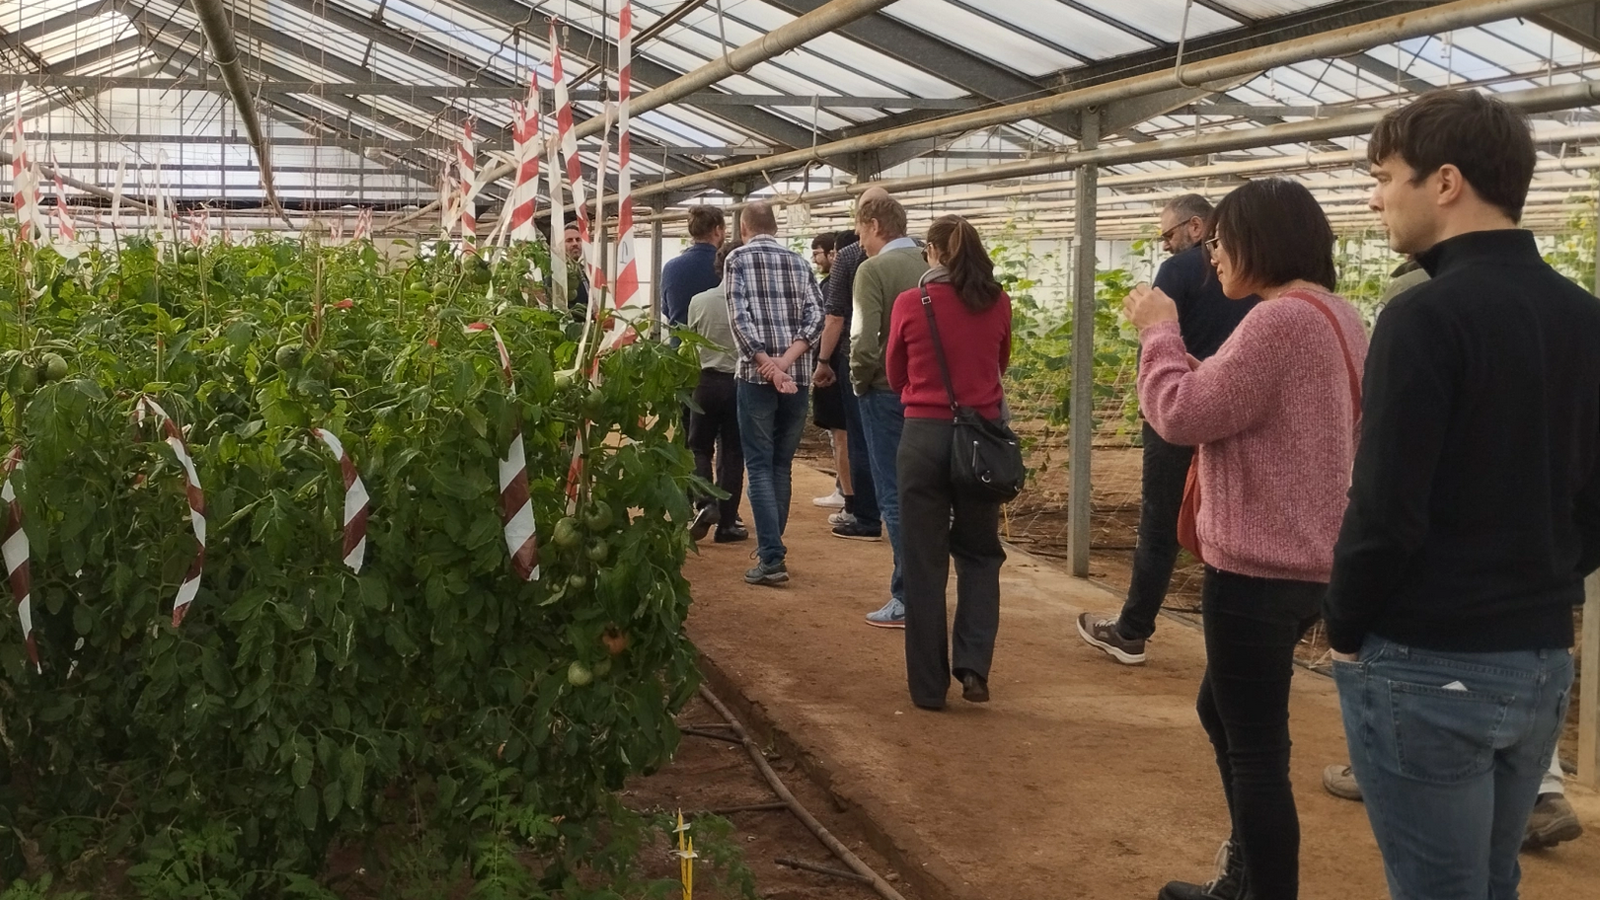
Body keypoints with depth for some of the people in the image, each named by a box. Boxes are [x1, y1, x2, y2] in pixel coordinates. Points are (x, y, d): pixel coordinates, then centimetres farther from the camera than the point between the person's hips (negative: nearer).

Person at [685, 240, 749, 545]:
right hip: (741, 382, 0)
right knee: (732, 453, 8)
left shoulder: (699, 301, -7)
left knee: (700, 447, 16)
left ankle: (704, 503, -6)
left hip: (707, 381, 0)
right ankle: (727, 522, 10)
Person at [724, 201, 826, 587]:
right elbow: (815, 317, 0)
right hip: (797, 375, 4)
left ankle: (772, 558, -10)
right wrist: (786, 361, -9)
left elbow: (740, 317, -12)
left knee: (760, 465, -1)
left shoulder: (738, 258, 1)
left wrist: (768, 365, -14)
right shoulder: (799, 261, 13)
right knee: (782, 465, 14)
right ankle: (771, 547, 21)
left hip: (757, 375, -4)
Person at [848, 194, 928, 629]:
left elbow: (864, 339, -19)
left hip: (887, 392, -6)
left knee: (894, 496, 0)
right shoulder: (931, 266, 3)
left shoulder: (874, 269, -12)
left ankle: (908, 599, 0)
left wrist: (859, 381, -3)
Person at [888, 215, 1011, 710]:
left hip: (924, 436, -1)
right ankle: (973, 664, 4)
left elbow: (896, 377, 8)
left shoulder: (909, 304, -5)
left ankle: (929, 684, 12)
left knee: (924, 563, 7)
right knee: (979, 554, 17)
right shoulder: (997, 303, -1)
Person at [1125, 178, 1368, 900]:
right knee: (1223, 711, 24)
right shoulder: (1337, 316, 11)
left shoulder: (1279, 319, -20)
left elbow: (1183, 415, -19)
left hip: (1260, 567, -11)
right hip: (1303, 560, 11)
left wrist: (1159, 331, -6)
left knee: (1256, 748, 0)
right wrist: (1171, 335, 7)